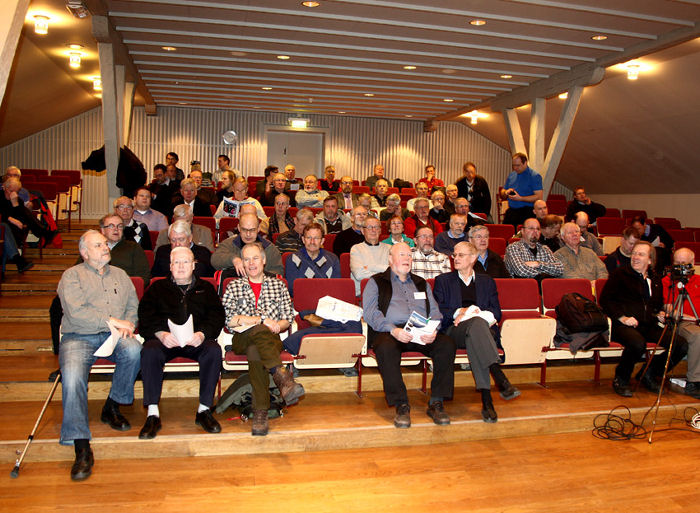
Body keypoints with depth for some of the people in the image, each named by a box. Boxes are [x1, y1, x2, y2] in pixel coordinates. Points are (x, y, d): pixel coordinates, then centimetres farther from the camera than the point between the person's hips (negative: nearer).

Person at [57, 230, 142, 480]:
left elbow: (133, 305, 15)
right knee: (72, 375, -31)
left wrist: (127, 324, -7)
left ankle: (112, 407, -10)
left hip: (113, 336, 3)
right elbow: (76, 312, -10)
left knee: (134, 349, -31)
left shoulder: (120, 275, 21)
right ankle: (81, 447, -30)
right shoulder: (72, 275, 6)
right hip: (79, 338, -3)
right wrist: (112, 321, -12)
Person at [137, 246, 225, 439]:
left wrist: (202, 333, -13)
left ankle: (204, 410, -22)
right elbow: (145, 317, 6)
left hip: (195, 341, 0)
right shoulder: (158, 288, 20)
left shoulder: (206, 288, 21)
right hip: (163, 339, 0)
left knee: (214, 350, -30)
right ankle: (153, 414, -28)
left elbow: (217, 316, 8)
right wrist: (161, 333, -15)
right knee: (150, 351, -32)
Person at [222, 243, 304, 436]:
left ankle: (260, 411, -42)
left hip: (271, 339, 1)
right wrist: (262, 320, -9)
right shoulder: (233, 287, 16)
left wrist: (276, 326, -10)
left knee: (255, 351, -35)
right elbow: (228, 319, -1)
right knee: (260, 331, -37)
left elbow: (288, 319, 13)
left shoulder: (278, 285, 20)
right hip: (242, 340, -1)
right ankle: (283, 377, -49)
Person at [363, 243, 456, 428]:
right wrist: (393, 330, -18)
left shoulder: (421, 283, 28)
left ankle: (436, 403, -19)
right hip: (390, 331, -3)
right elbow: (370, 312, -1)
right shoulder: (376, 282, 15)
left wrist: (433, 331, -7)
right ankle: (401, 405, -27)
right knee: (386, 348, -38)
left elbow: (435, 312, 17)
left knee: (447, 344, -26)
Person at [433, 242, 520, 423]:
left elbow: (496, 312, 11)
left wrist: (468, 313, -6)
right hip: (453, 331, -1)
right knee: (476, 323, -38)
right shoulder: (443, 280, 21)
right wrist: (458, 312, -10)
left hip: (484, 329, 2)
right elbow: (438, 310, 8)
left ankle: (486, 399, -45)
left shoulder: (487, 281, 24)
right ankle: (500, 378, -50)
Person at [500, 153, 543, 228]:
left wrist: (520, 198, -18)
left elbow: (539, 197, -12)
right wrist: (506, 192, -3)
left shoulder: (535, 176, -3)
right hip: (511, 211, 5)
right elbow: (502, 196, 21)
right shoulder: (511, 176, 15)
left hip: (527, 213, -5)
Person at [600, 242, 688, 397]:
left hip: (649, 326, 6)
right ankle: (620, 380, -10)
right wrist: (622, 317, -13)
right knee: (638, 344, -37)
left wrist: (661, 314, 10)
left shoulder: (656, 280, 24)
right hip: (624, 325, -5)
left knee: (681, 345, -16)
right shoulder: (620, 274, 9)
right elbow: (605, 300, 0)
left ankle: (649, 374, 6)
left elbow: (659, 305, 34)